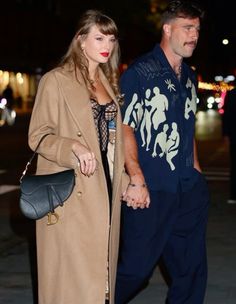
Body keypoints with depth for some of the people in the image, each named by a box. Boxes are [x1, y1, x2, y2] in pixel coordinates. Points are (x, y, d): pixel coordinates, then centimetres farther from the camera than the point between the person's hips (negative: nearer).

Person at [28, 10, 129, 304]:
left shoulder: (108, 82, 16)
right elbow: (37, 136, -9)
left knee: (102, 268, 10)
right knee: (73, 272, -4)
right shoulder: (55, 81, -6)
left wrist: (123, 182, 16)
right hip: (71, 193, -6)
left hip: (105, 189, 6)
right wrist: (74, 148, -26)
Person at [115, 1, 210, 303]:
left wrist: (195, 168, 16)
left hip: (189, 190, 7)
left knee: (191, 270, 11)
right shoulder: (139, 72, -8)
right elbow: (124, 126, -13)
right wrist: (136, 181, -19)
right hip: (150, 191, -7)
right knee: (136, 267, -3)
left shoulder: (189, 77, 15)